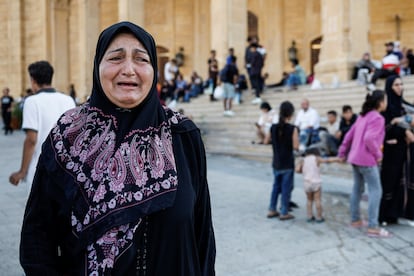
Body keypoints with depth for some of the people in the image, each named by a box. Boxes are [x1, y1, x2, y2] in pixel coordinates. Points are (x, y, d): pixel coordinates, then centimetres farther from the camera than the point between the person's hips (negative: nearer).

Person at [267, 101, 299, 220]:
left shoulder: (273, 128, -1)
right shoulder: (292, 128, -14)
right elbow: (295, 146, -16)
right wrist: (296, 135, 0)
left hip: (276, 163, 5)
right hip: (288, 163, -5)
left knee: (276, 186, 18)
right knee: (286, 187, 5)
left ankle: (272, 210, 23)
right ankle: (284, 213, 11)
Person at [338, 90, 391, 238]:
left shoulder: (363, 116, 14)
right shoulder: (377, 118, -13)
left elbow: (349, 135, 15)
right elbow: (369, 139, -27)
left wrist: (342, 153, 20)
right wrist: (378, 155, -14)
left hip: (355, 158, 9)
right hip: (367, 160, -9)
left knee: (357, 188, 16)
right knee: (376, 191, -5)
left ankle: (355, 219, 25)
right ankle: (373, 227, -6)